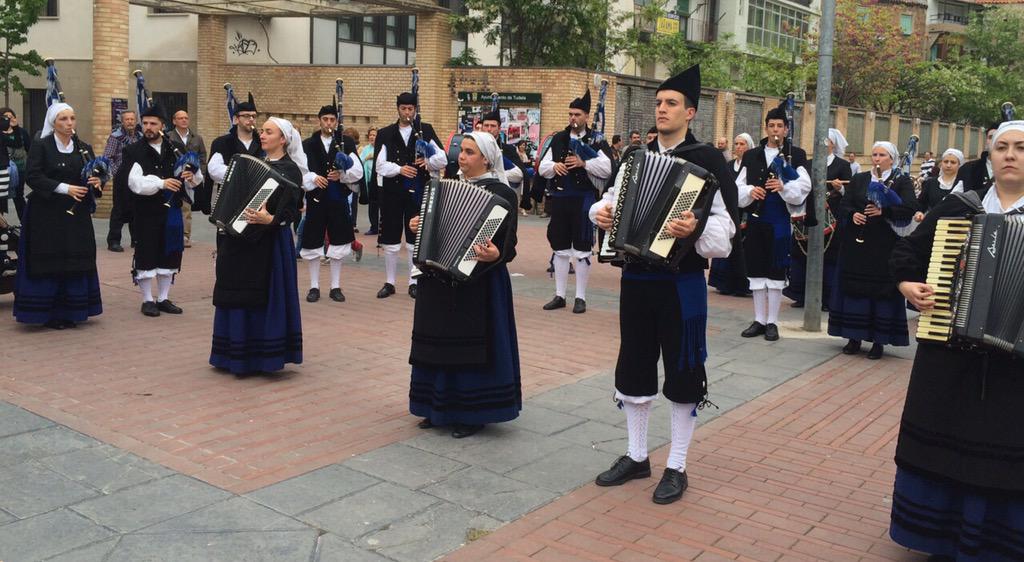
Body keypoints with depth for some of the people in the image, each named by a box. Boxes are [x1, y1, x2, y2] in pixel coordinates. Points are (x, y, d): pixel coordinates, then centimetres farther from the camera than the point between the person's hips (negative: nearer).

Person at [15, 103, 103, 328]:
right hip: (47, 215, -4)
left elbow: (94, 177, 10)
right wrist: (64, 188, -19)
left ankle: (69, 312, 11)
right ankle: (49, 314, 6)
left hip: (77, 214, 4)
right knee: (49, 264, -3)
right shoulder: (41, 146, -2)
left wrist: (96, 182, -13)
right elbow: (34, 177, -10)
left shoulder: (83, 148, 10)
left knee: (76, 263, 3)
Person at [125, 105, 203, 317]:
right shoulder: (133, 151, -3)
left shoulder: (177, 149, 7)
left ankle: (163, 298, 23)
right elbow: (135, 182, -17)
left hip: (172, 211, 4)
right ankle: (148, 300, 14)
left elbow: (197, 176, 10)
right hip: (146, 212, -4)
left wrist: (192, 176, -13)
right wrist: (161, 183, -29)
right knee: (146, 256, 2)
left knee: (169, 255, 11)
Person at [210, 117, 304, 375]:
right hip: (241, 239, 8)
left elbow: (289, 212, -17)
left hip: (268, 242, -8)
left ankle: (264, 355, 7)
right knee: (238, 295, 10)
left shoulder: (290, 170, -9)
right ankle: (237, 354, 20)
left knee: (263, 295, -4)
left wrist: (270, 219, -34)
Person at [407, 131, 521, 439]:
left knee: (473, 343, -2)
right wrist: (418, 226, 2)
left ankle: (474, 413, 11)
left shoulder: (501, 193, -9)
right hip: (440, 281, 7)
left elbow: (508, 246, -15)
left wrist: (494, 254, -35)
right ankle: (440, 408, 23)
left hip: (479, 283, -7)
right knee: (442, 343, 11)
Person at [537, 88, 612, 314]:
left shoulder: (596, 140, 0)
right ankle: (559, 295, 18)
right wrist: (554, 166, -9)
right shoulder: (558, 139, 11)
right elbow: (542, 168, 11)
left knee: (581, 250, 1)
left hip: (583, 199, -4)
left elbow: (607, 168, -12)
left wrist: (584, 163, -19)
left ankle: (580, 297, 10)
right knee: (560, 249, 9)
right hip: (559, 198, 4)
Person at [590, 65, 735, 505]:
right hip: (636, 278, 6)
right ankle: (636, 456, 29)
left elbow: (724, 225, -14)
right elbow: (611, 198, 18)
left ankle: (676, 468, 18)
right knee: (633, 366, 13)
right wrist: (600, 212, -4)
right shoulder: (637, 157, 10)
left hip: (681, 282, -5)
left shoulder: (706, 160, -7)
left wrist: (696, 228, -34)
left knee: (683, 373, 4)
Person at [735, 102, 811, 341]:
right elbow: (739, 187, 8)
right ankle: (759, 319, 17)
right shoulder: (751, 155, 11)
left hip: (780, 220, -3)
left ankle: (772, 321, 11)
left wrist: (783, 187, -24)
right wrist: (750, 191, -12)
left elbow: (803, 186, -7)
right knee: (756, 271, 8)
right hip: (755, 219, 3)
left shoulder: (796, 155, 3)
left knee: (776, 272, 2)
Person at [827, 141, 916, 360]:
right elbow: (844, 205, 8)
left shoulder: (902, 182, 3)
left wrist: (884, 211, -24)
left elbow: (910, 208, -11)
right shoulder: (858, 180, 13)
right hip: (856, 245, 3)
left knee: (882, 290, -2)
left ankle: (879, 340, 5)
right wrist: (853, 214, -13)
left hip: (885, 248, -3)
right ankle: (855, 337, 12)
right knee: (855, 288, 4)